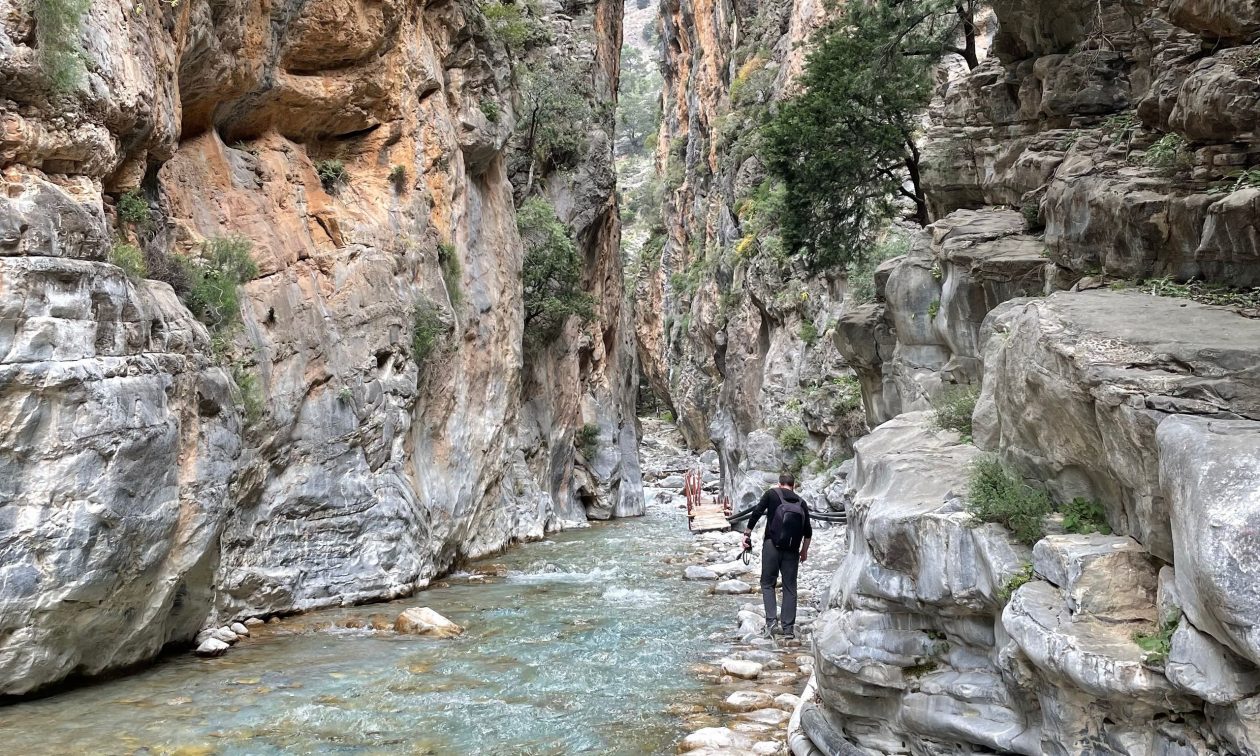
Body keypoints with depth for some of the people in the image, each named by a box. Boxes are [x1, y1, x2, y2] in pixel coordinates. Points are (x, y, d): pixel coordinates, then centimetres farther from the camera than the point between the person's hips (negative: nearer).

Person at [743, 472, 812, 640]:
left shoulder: (772, 493, 6)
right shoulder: (801, 502, 14)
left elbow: (756, 513, -4)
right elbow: (808, 530, 12)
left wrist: (747, 534, 3)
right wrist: (804, 551, 22)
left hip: (772, 545, -2)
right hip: (792, 550, 2)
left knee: (767, 583, 8)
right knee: (790, 588, 7)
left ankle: (771, 621, -7)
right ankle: (788, 628, 5)